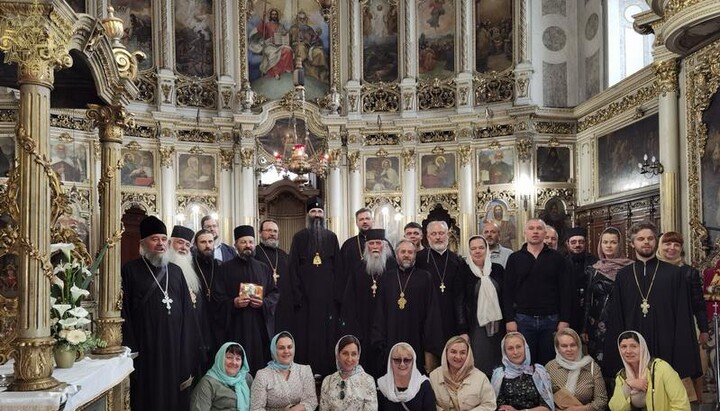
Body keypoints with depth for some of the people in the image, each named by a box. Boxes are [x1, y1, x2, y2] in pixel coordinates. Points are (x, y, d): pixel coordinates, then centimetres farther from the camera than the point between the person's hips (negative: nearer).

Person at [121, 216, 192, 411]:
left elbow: (186, 309, 11)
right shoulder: (130, 271, -1)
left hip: (174, 346, 4)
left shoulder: (175, 271, 13)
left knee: (174, 395, 8)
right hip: (145, 347, -4)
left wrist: (186, 346, 4)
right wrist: (130, 349, -11)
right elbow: (124, 313, -6)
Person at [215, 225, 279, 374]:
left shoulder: (264, 268, 13)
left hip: (261, 327, 3)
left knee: (260, 364, 2)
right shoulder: (225, 268, 5)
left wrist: (264, 303, -9)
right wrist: (233, 303, -18)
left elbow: (275, 293, 11)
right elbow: (218, 296, 1)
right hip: (236, 327, -2)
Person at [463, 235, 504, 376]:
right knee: (479, 364, -2)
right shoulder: (464, 271, -2)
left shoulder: (497, 269, 7)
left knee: (497, 362, 8)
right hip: (475, 326, -3)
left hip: (497, 324, 3)